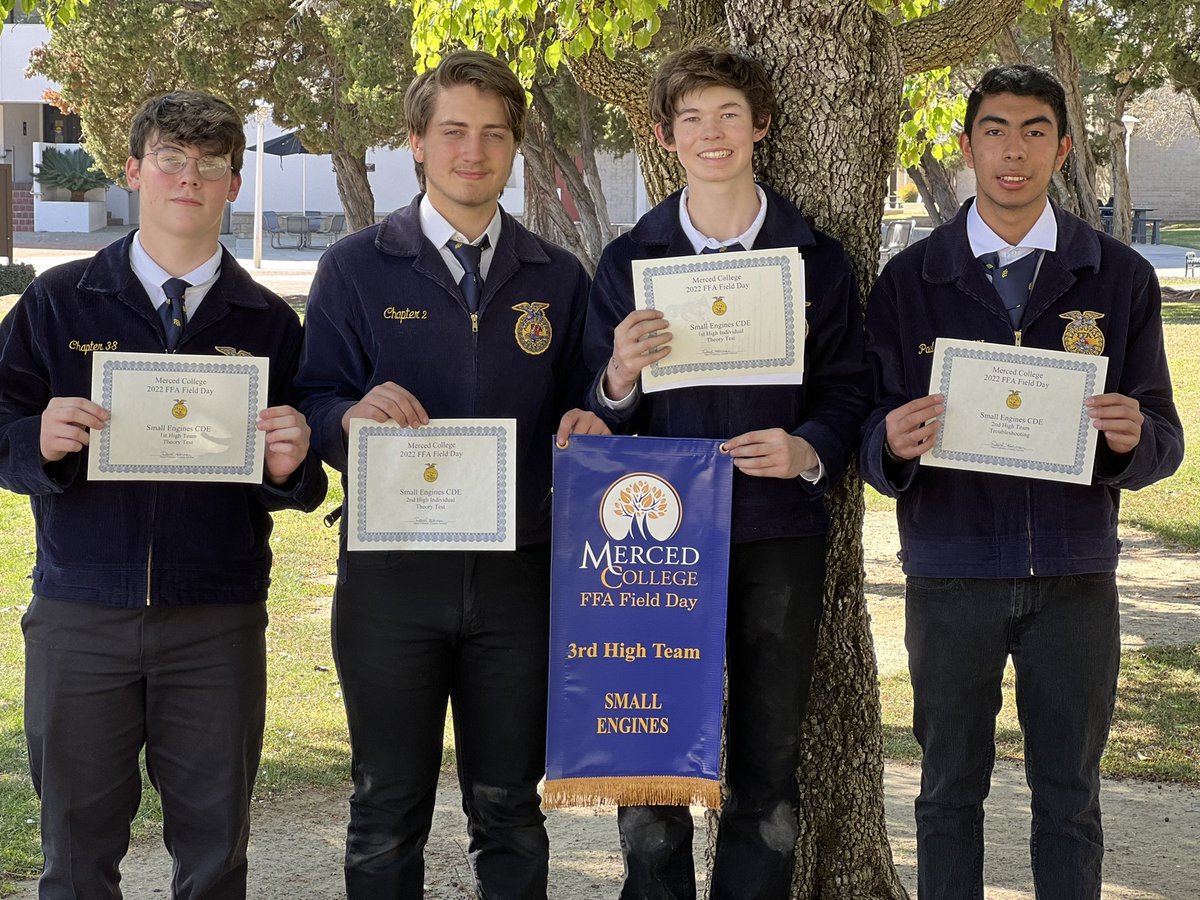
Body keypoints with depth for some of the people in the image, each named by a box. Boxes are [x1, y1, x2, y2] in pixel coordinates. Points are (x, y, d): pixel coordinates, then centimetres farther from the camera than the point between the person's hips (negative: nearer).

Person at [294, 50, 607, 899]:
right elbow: (315, 403, 0)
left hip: (518, 574, 2)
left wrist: (587, 423, -10)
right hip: (391, 575, -1)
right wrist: (353, 414, -22)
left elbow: (578, 408, 13)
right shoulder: (357, 267, 3)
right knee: (389, 813, 8)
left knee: (509, 810, 9)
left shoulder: (558, 278, 10)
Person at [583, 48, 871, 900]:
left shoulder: (816, 259, 7)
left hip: (780, 535, 0)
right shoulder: (629, 259, 7)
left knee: (768, 767, 6)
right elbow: (602, 414, 7)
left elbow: (847, 391, 6)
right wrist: (619, 376, -15)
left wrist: (809, 451, -15)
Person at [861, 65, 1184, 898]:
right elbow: (873, 443, 2)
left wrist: (1134, 437, -20)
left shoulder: (1120, 278, 3)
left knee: (1070, 797, 9)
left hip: (1075, 577, 0)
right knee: (950, 791, 10)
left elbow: (1164, 439, 3)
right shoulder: (909, 281, 2)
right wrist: (894, 445, -21)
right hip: (951, 574, 0)